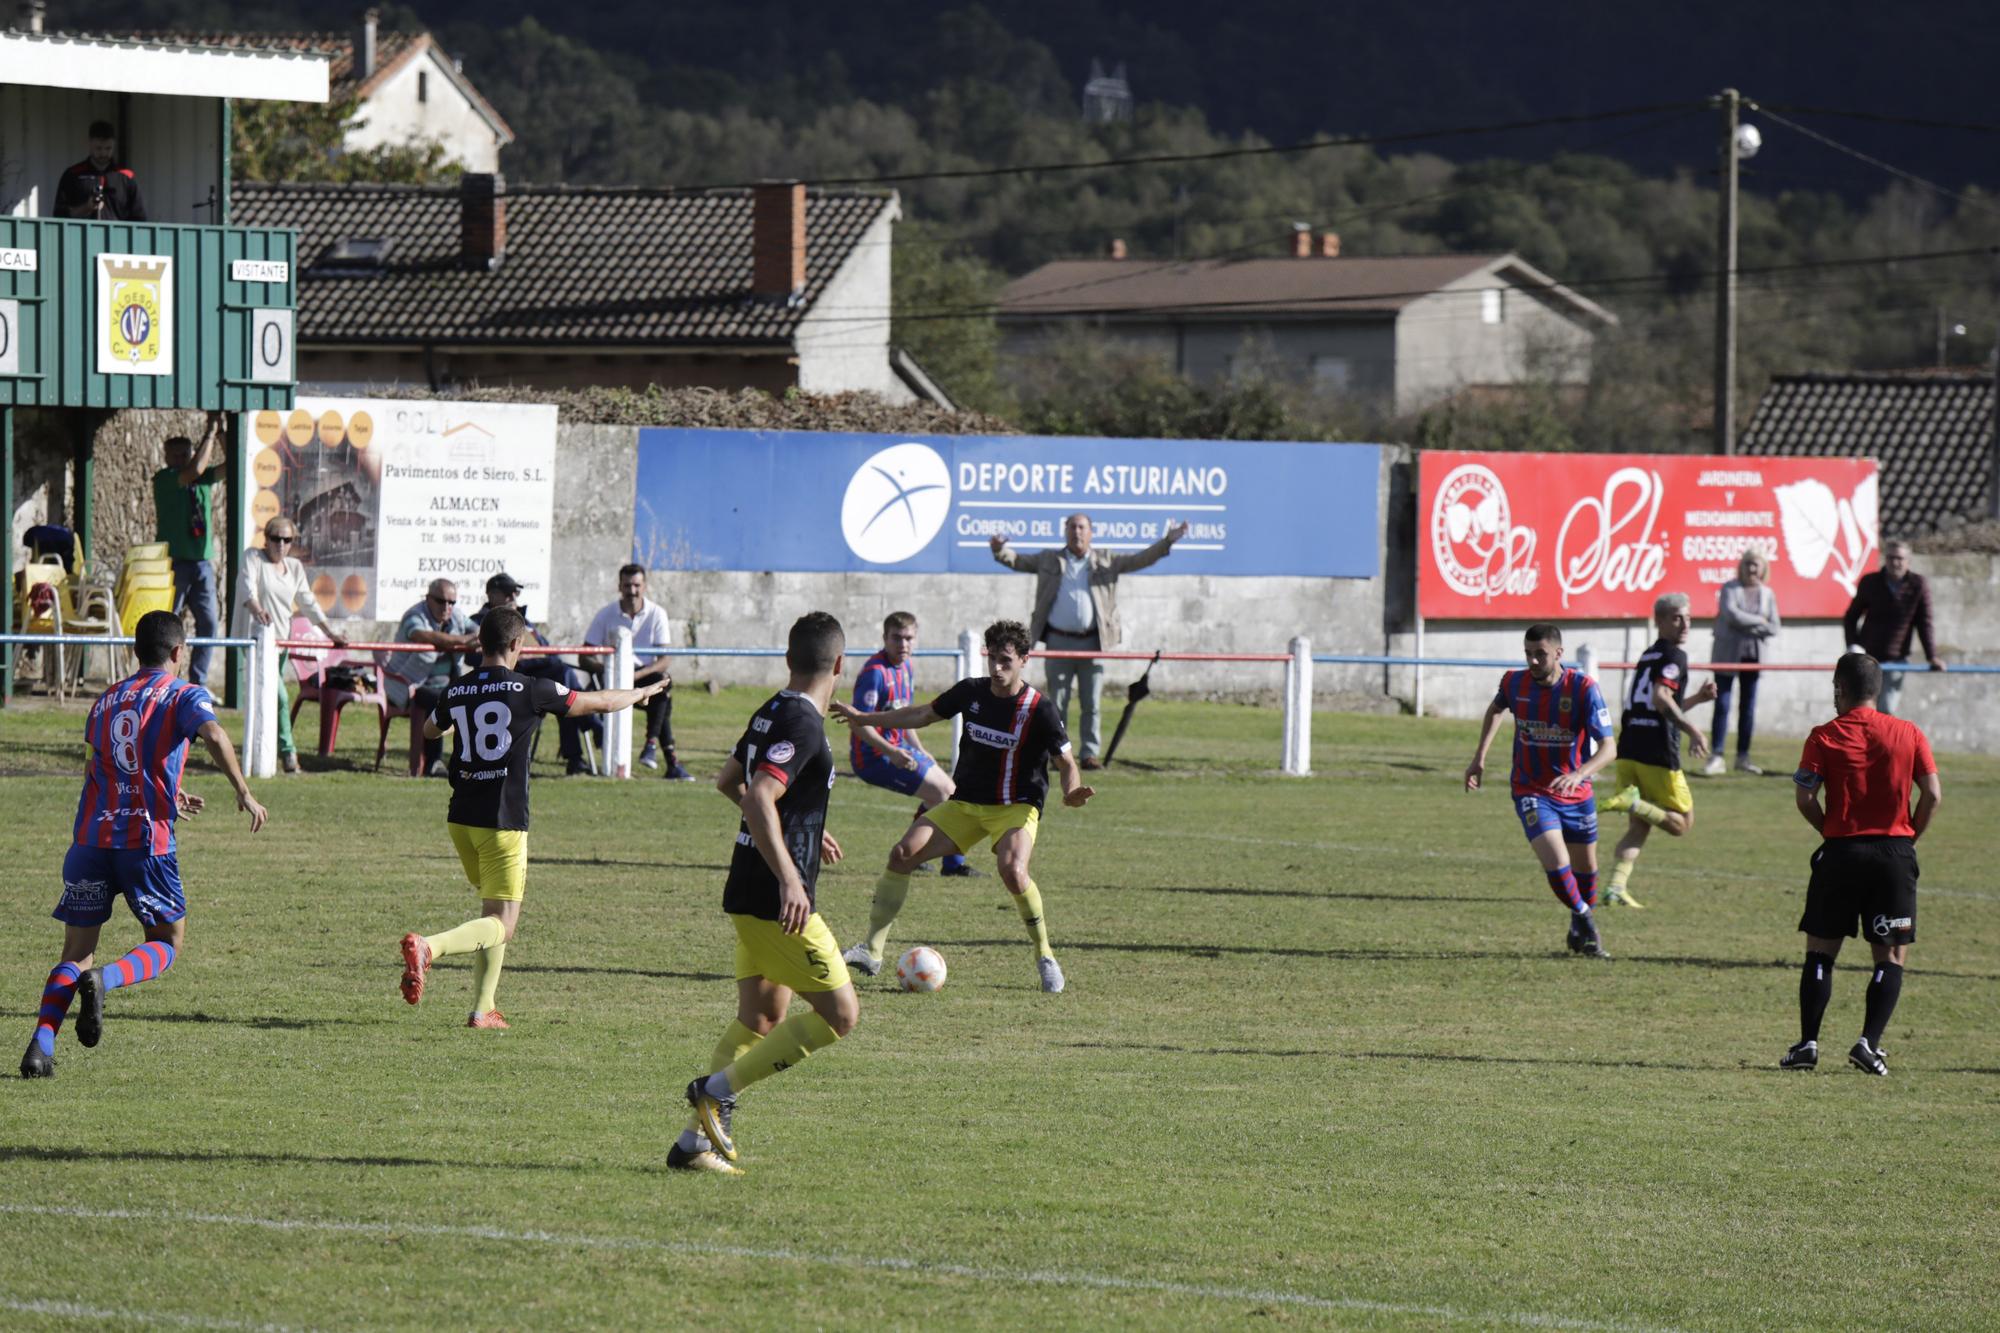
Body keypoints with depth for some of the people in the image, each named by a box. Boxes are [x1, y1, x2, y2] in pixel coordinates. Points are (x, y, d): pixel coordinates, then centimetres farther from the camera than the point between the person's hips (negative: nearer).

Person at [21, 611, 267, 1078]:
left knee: (76, 954, 7)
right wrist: (243, 793, -12)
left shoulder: (106, 701, 19)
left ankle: (41, 1044, -14)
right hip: (148, 838, -4)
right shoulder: (183, 696, 2)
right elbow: (213, 735, -19)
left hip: (91, 836, 4)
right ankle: (104, 980, -18)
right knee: (166, 946, 12)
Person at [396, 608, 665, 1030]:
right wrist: (642, 694, 24)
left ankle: (483, 1008, 16)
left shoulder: (455, 692, 4)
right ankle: (428, 947, -30)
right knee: (502, 925, -4)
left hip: (461, 819, 6)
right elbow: (600, 702, 4)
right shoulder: (531, 690, -9)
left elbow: (429, 731, 27)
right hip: (504, 821, -6)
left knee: (494, 910, 22)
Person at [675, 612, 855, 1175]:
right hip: (777, 900, -10)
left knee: (762, 1017, 15)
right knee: (840, 1013, -3)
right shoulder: (803, 725, -17)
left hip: (750, 896, 10)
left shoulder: (772, 713, 11)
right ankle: (718, 1089, -5)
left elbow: (727, 782, 26)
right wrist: (789, 879, -34)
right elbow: (758, 800, -29)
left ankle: (695, 1143, 10)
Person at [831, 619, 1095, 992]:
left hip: (1015, 807, -5)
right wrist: (865, 719, 21)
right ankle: (872, 951, -4)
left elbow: (1065, 761, -7)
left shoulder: (1039, 709, -13)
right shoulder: (972, 692, 1)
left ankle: (1045, 957, -12)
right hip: (964, 804, 5)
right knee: (903, 852, -11)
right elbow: (925, 714, 17)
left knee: (1012, 870, -32)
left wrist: (1071, 793, -29)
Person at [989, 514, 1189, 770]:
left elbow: (1139, 560, 8)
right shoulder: (1049, 561, 12)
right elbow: (1018, 561, 13)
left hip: (1092, 643, 0)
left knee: (1091, 705, 1)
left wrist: (1167, 542, -2)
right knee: (1057, 704, 2)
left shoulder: (1105, 562, 11)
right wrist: (1000, 550, -7)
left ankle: (1090, 754, 6)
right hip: (1059, 641, 0)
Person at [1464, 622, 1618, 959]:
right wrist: (1479, 758, 12)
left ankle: (1580, 932, 41)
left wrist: (1580, 774, -42)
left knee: (1585, 868, 15)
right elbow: (1496, 709, 17)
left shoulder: (1583, 688, -20)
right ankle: (1586, 925, 5)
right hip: (1531, 791, 0)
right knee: (1556, 865, -19)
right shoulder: (1514, 683, -10)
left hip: (1576, 792, 0)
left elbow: (1608, 748, -24)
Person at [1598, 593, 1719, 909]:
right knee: (1682, 824, 5)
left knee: (1639, 828, 10)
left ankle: (1616, 887, -9)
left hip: (1628, 751, 8)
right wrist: (1693, 731, -23)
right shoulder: (1674, 656, -6)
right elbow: (1661, 699, -22)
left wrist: (1698, 698, 27)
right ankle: (1633, 802, -19)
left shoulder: (1648, 656, 22)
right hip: (1658, 754, -8)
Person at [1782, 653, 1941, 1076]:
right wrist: (1909, 836, 8)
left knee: (1820, 950, 9)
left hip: (1841, 851, 0)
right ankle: (1869, 1042, -7)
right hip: (1895, 851, 0)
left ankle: (1808, 1043, 5)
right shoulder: (1909, 734, 1)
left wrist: (1830, 831, 6)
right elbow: (1932, 794, -4)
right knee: (1891, 957, 5)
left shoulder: (1825, 737, -2)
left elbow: (1804, 797, -9)